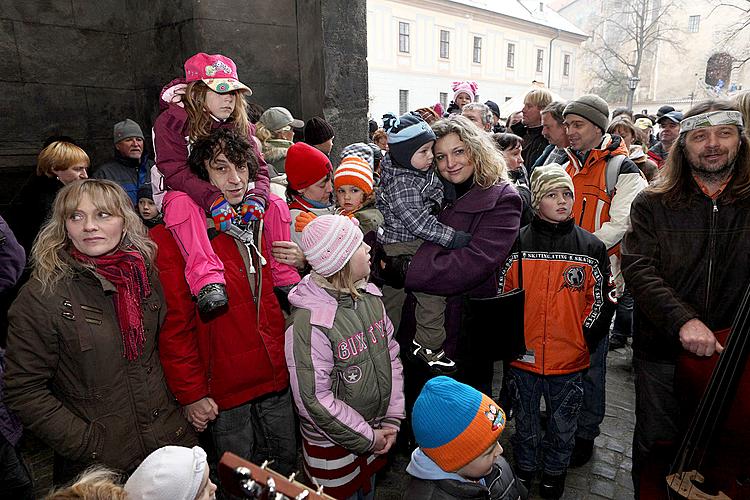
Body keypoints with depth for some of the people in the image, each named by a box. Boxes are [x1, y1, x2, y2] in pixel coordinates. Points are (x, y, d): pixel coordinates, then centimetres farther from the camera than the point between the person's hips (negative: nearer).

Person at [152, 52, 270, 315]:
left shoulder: (239, 125, 2)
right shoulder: (170, 121, -12)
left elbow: (259, 167, -6)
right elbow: (175, 171, -24)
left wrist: (256, 197, -29)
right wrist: (212, 199, -40)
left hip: (228, 196, 4)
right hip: (178, 193, -4)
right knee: (182, 202, -39)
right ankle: (206, 279, -50)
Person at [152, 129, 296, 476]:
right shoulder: (171, 237, -14)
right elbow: (174, 326, -14)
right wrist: (191, 394, -14)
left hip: (277, 381, 5)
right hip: (224, 392, -5)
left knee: (285, 467, 22)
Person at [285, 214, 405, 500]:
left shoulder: (369, 296, -7)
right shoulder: (309, 323, -28)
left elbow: (391, 356, 0)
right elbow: (315, 401, -25)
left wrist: (393, 419, -3)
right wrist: (367, 438, -15)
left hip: (375, 435, 6)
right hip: (333, 446, -6)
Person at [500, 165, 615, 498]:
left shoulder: (591, 247, -4)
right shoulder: (516, 244, -6)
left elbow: (601, 301, 1)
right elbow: (501, 297, -1)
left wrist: (585, 341, -5)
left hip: (570, 360, 1)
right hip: (523, 357, 0)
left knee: (563, 424, 20)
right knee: (525, 421, 20)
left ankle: (555, 471, 45)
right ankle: (525, 467, 44)